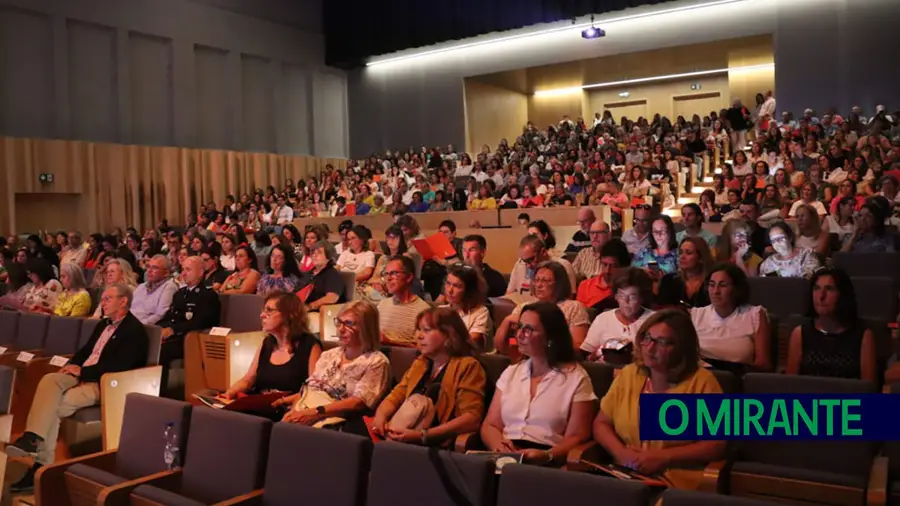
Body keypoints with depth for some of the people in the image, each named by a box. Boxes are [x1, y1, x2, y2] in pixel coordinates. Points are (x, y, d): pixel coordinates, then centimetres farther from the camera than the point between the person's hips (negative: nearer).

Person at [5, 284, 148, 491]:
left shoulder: (135, 331, -10)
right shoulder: (104, 324, 20)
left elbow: (118, 366, -19)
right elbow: (85, 350, 23)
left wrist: (82, 371, -16)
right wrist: (72, 366, 1)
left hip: (104, 385, -8)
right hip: (82, 377, 8)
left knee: (53, 406, -23)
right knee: (49, 380, -22)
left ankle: (42, 465, -15)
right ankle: (32, 437, -31)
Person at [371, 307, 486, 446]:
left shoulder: (467, 366, -3)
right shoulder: (420, 363, 21)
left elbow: (472, 418, -14)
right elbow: (395, 397, 20)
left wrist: (422, 435, -23)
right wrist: (380, 416, -5)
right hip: (404, 440, 6)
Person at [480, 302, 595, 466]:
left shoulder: (576, 378, 3)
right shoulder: (510, 373, 16)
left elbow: (577, 437, -2)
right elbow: (490, 425, 12)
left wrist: (547, 456, -19)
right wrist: (498, 445, -9)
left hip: (546, 464, -2)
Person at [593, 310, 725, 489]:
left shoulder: (701, 381, -4)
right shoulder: (628, 374, 8)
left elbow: (717, 445, -6)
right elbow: (601, 424, 13)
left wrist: (664, 457, -14)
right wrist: (621, 452, -7)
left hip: (678, 483, -4)